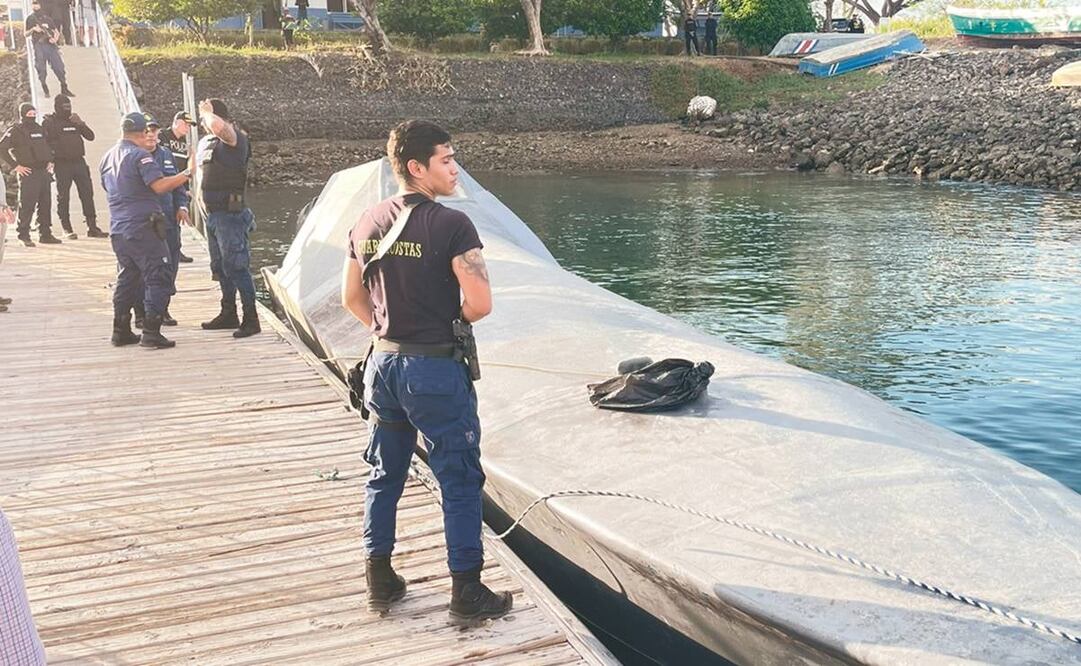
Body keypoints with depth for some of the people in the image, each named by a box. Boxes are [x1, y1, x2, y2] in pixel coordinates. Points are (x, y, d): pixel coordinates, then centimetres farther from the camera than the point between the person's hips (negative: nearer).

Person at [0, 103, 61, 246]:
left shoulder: (39, 129, 16)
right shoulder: (15, 131, -5)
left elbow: (48, 146, 32)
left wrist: (50, 160, 17)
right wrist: (16, 166, -13)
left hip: (44, 171, 7)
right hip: (28, 173, -7)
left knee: (45, 205, 8)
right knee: (27, 205, -6)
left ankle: (45, 234, 15)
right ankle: (24, 235, 0)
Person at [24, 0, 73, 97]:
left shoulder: (47, 17, 14)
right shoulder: (30, 19, 12)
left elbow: (56, 32, 11)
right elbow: (25, 33, 12)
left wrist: (55, 39, -10)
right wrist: (33, 29, -7)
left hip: (50, 44, 0)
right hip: (38, 46, 0)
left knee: (59, 67, -7)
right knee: (41, 70, -3)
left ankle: (64, 89, -1)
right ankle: (45, 91, 5)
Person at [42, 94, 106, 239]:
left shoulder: (74, 120, 15)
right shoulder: (49, 122, 0)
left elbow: (90, 136, 8)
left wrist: (80, 123, -5)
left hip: (79, 162, 4)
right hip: (61, 164, -4)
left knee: (87, 194, 1)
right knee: (63, 197, 2)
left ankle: (92, 227, 5)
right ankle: (67, 228, 9)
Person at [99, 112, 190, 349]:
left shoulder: (108, 157, 16)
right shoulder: (140, 155, -12)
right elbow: (159, 185, -22)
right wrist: (186, 175, -14)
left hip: (117, 229, 9)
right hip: (142, 227, -9)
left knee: (126, 278, 17)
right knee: (158, 278, -4)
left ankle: (121, 331, 19)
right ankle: (151, 333, -8)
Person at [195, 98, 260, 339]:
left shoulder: (234, 138, -12)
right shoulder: (207, 142, 15)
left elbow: (217, 125, -34)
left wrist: (206, 112, -15)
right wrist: (200, 193, 21)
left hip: (229, 213, -9)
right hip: (212, 213, 9)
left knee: (236, 266, -10)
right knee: (219, 266, 16)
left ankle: (251, 318, -5)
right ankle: (228, 314, 27)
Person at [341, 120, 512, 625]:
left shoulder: (368, 223, 5)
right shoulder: (451, 224, -16)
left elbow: (352, 298, 12)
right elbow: (480, 304, -20)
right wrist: (450, 319, 0)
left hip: (382, 362, 7)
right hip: (435, 368, -7)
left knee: (385, 474, 18)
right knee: (460, 481, 5)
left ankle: (380, 582, 29)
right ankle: (467, 594, 12)